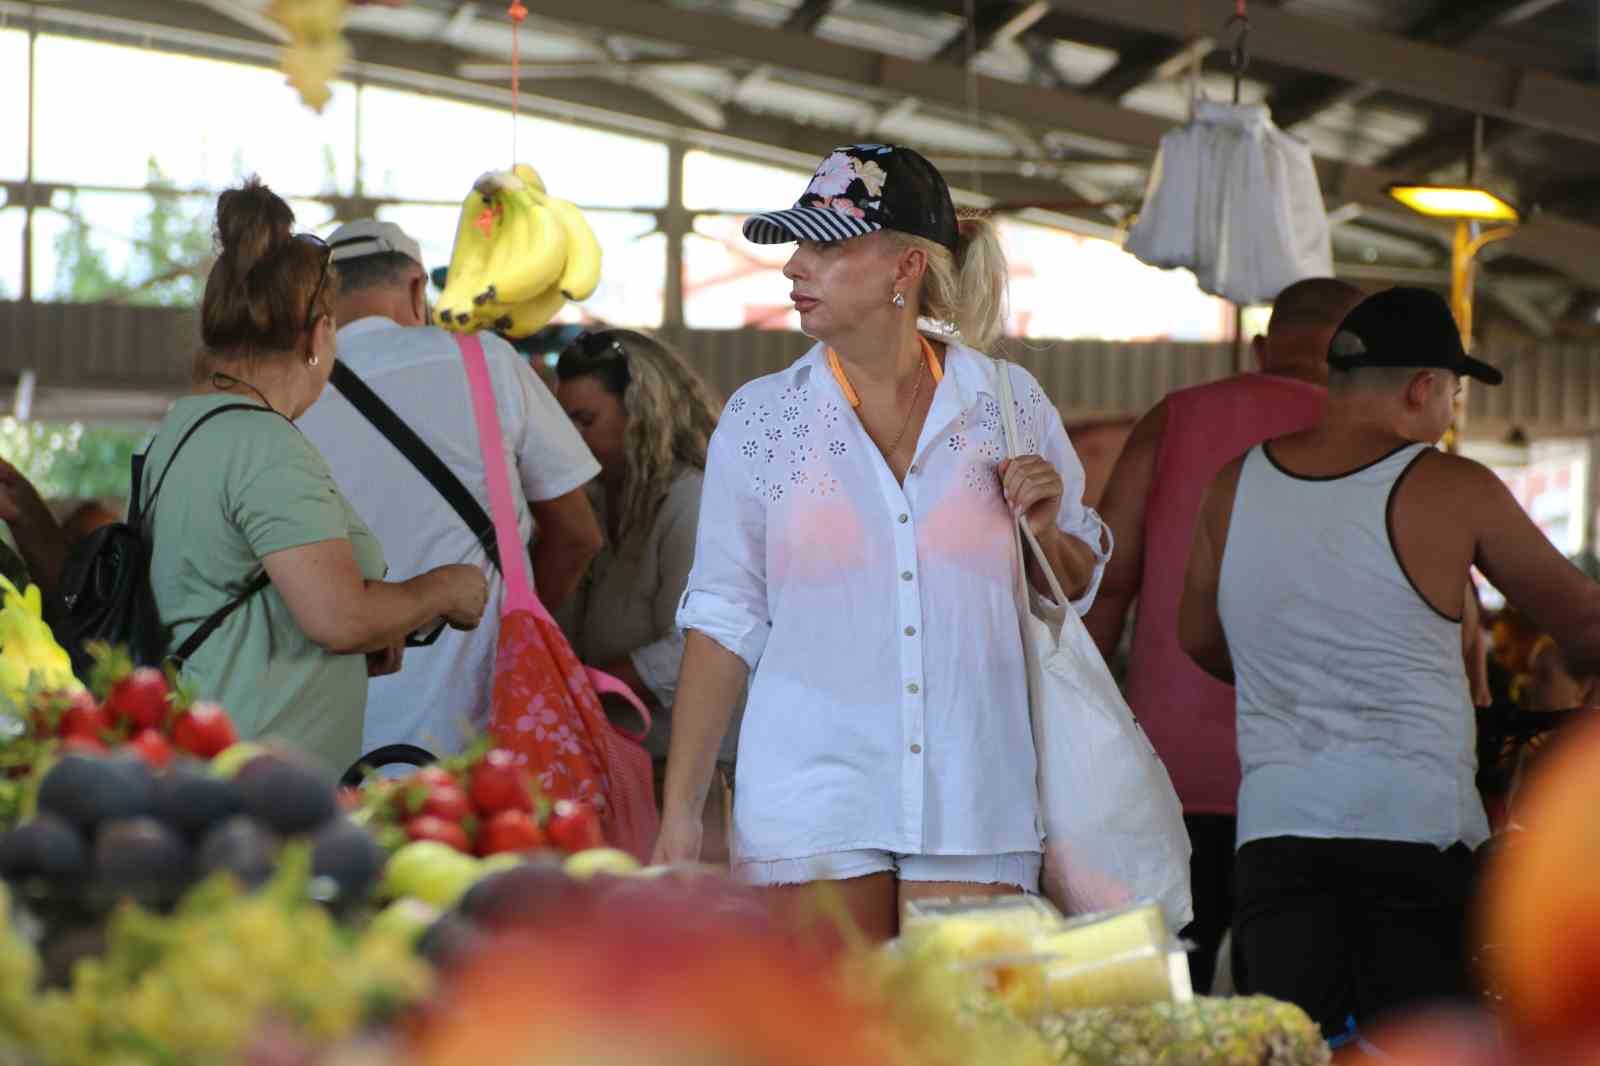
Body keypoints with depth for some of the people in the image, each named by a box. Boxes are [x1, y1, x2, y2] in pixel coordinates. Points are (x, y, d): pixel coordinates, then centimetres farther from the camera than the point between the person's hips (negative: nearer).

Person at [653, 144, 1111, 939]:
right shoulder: (761, 418, 4)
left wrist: (1046, 530, -4)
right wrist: (679, 810, -1)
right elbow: (722, 622, 5)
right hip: (809, 804, 0)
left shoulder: (1008, 404, 5)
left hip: (970, 801, 1)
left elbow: (1077, 589, 19)